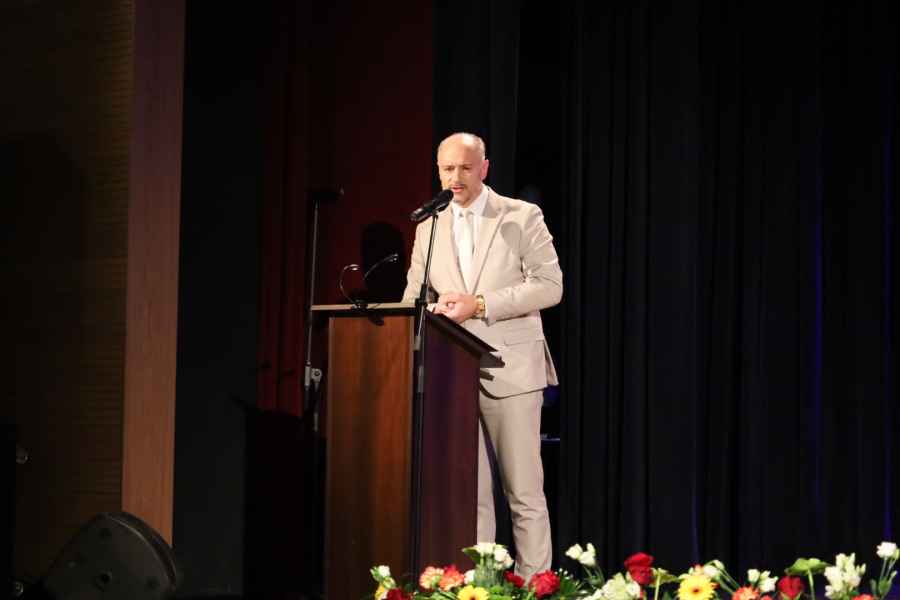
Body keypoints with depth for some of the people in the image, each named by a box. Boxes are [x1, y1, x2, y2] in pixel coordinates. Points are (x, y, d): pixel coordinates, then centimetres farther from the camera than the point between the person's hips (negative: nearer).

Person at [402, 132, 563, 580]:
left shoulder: (522, 218, 1)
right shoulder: (428, 229, 14)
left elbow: (550, 286, -7)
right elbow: (413, 299, 15)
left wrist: (480, 304, -15)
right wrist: (433, 309, -9)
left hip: (508, 372, -4)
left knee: (524, 495, -2)